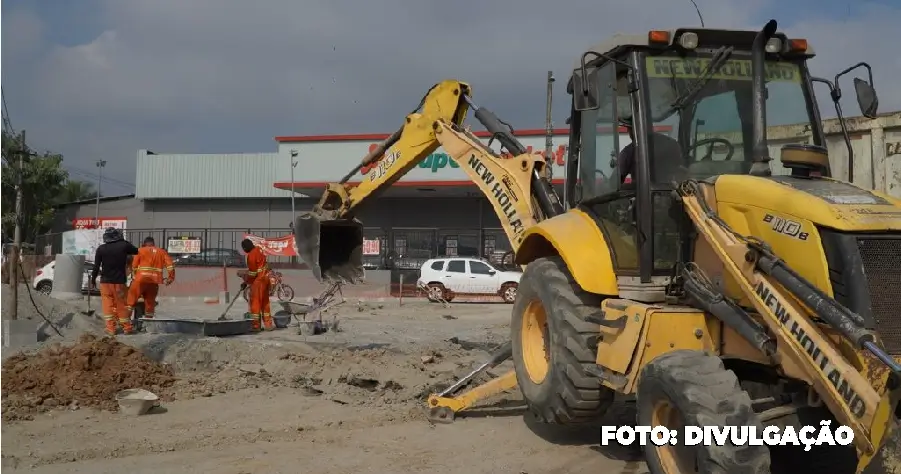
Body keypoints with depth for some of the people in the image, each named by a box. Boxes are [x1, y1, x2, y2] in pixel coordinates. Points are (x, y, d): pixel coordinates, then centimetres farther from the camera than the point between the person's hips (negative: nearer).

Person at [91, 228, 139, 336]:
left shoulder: (101, 249, -5)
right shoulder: (124, 245, -8)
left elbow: (96, 266, -2)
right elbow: (137, 251, 9)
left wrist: (93, 279, 11)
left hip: (105, 281, 0)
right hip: (119, 281, 0)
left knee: (108, 305, 7)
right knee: (121, 304, 9)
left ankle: (111, 328, 5)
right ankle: (127, 327, 15)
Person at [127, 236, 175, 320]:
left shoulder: (140, 250, 10)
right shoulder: (162, 252, 15)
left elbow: (134, 265, 7)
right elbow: (170, 265, 4)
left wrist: (136, 275, 23)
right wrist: (170, 277, 8)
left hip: (141, 278, -3)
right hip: (155, 280, 3)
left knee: (132, 296, 4)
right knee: (150, 300, 12)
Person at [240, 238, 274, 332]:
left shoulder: (251, 255, -19)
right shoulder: (258, 249, 8)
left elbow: (252, 272, -16)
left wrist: (245, 283, -5)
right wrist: (246, 273, 18)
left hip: (258, 280, -9)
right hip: (265, 277, 9)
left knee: (255, 301, -2)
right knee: (265, 301, 15)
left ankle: (255, 325, 1)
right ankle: (268, 324, 20)